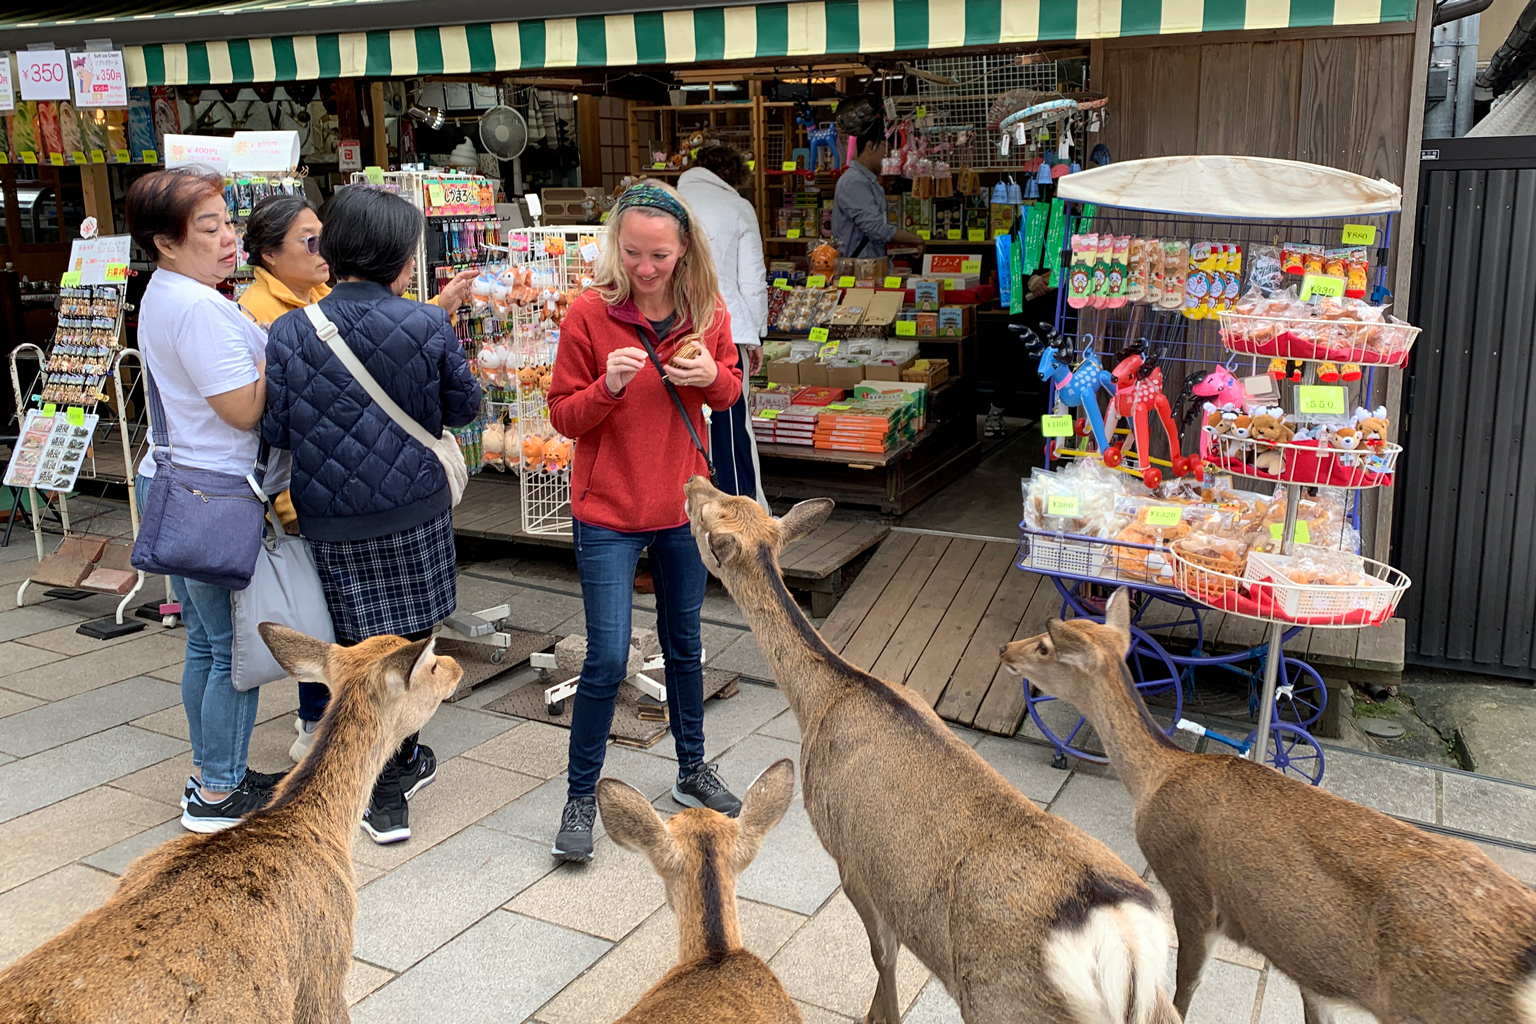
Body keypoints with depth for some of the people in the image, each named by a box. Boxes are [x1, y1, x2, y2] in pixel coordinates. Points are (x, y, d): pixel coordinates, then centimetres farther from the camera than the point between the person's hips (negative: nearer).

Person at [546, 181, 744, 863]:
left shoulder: (706, 312, -2)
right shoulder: (589, 313, -12)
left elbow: (730, 395, 9)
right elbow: (564, 417, -8)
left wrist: (712, 376, -13)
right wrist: (609, 386, -27)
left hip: (683, 504, 4)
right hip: (607, 512, -4)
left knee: (684, 642, 18)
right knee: (607, 658, -5)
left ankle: (692, 770, 36)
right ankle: (580, 796, 14)